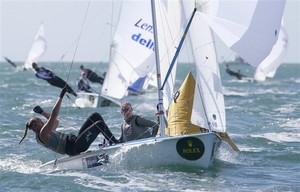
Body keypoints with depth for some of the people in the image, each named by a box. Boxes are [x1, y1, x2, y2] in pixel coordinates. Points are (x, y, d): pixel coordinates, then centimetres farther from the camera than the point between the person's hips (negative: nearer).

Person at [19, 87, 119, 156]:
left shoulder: (44, 133, 16)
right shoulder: (42, 134, -15)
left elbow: (55, 121, 31)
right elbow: (53, 116, -23)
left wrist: (42, 112, 24)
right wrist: (61, 96, -22)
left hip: (75, 140, 11)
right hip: (73, 147, -11)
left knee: (96, 116, 6)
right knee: (99, 124, -15)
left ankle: (111, 142, 6)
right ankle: (115, 143, -3)